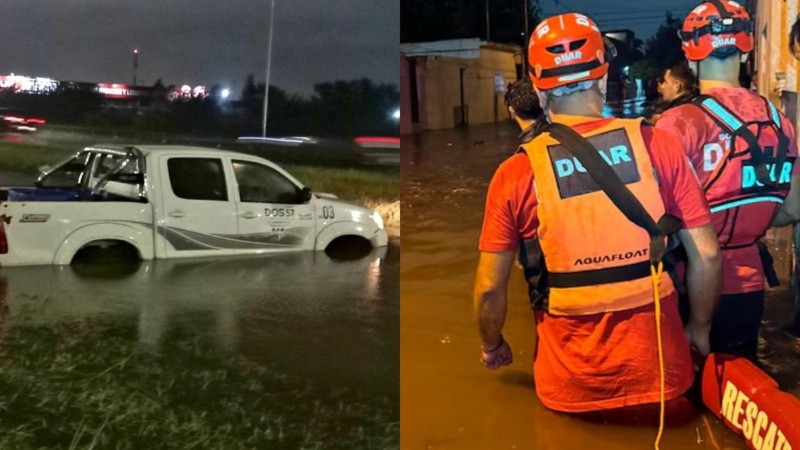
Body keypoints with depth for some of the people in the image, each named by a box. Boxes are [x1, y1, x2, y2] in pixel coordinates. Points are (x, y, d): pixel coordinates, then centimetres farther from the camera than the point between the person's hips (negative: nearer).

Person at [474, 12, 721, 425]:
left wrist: (492, 345, 16)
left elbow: (490, 287, -4)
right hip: (659, 374, 0)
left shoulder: (516, 173, -10)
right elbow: (706, 255, -3)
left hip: (571, 386, 0)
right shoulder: (658, 145, -7)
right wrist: (700, 328, 15)